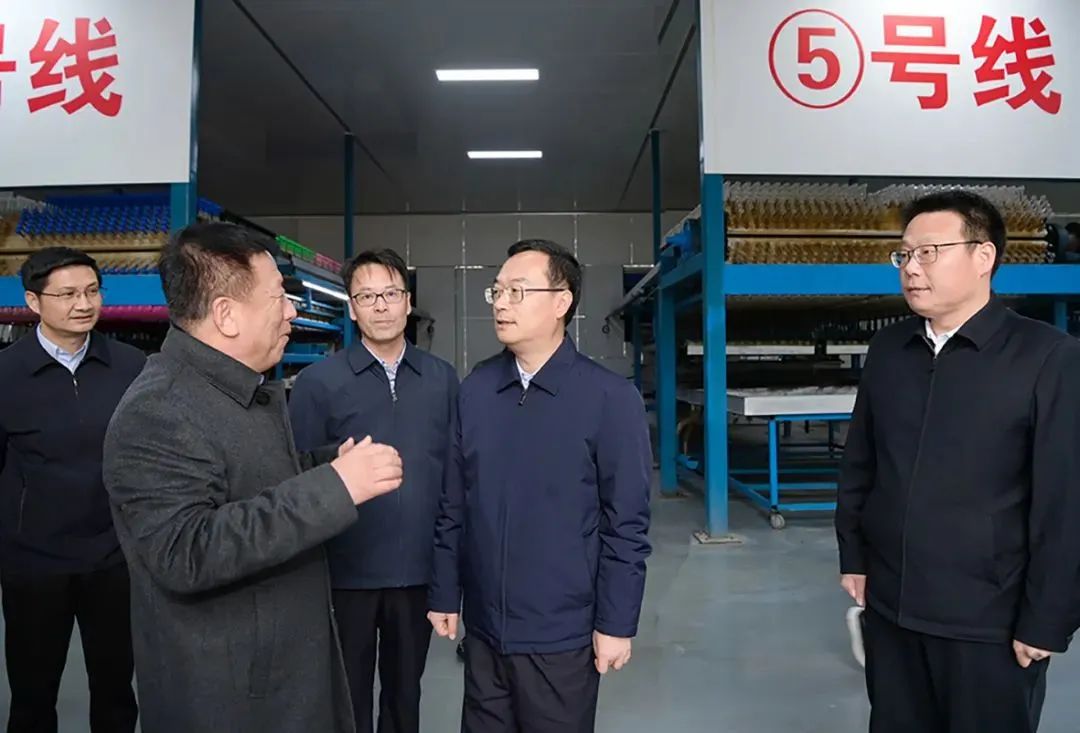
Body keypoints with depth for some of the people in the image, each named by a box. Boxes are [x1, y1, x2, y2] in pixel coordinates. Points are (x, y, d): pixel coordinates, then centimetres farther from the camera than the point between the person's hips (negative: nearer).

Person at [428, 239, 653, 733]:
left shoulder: (611, 398, -11)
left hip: (561, 635, -3)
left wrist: (616, 624, -9)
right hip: (483, 628, 4)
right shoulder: (474, 389, 0)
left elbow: (626, 523, -10)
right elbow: (453, 505, 4)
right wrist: (444, 595, 5)